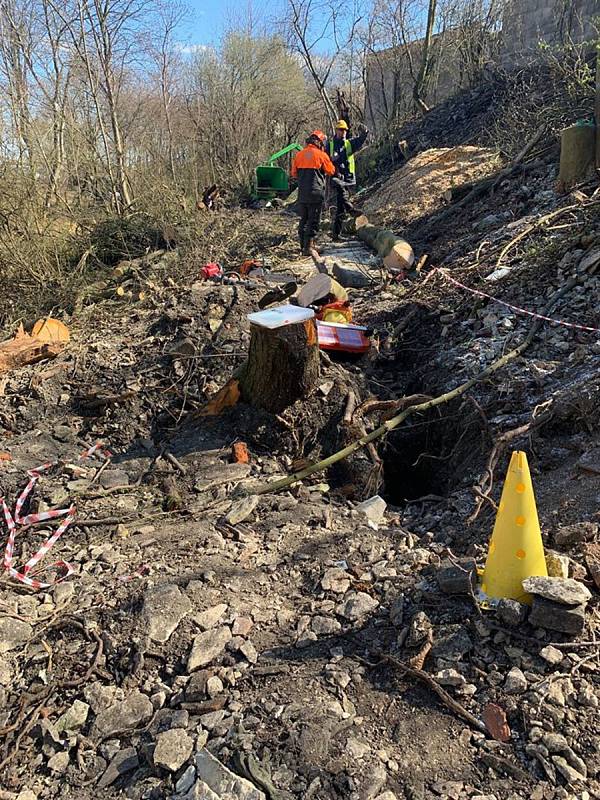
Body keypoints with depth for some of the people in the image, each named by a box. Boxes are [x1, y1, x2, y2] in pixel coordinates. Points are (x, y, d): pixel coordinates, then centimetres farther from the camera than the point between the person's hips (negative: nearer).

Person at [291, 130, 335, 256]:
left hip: (302, 194, 4)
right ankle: (309, 247, -6)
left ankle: (303, 245, 20)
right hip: (316, 193, -4)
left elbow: (294, 174, 14)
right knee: (313, 221, 0)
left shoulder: (299, 155, 5)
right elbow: (331, 171, 7)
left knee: (303, 220, 15)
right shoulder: (322, 155, -7)